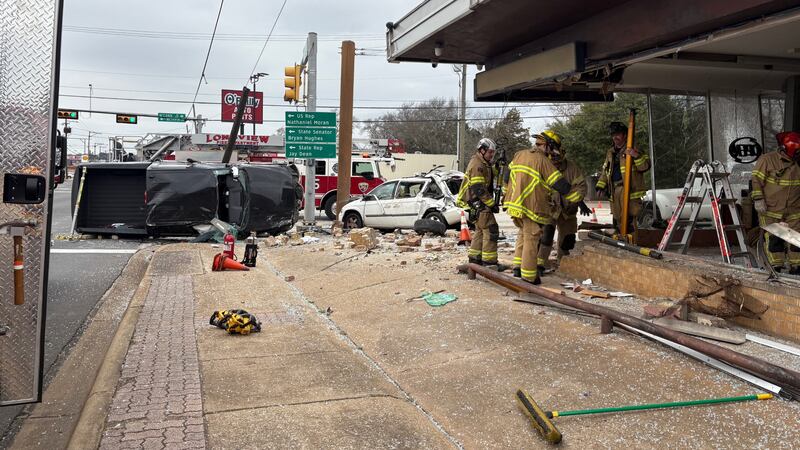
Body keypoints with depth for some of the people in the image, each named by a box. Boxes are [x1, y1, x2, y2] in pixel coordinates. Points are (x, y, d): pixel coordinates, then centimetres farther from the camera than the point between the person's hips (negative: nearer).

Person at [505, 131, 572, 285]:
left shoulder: (519, 155, 7)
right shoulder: (544, 162, -14)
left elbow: (508, 175, 19)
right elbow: (561, 186, -14)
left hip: (514, 203, 7)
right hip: (532, 207, -7)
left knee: (523, 233, 25)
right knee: (531, 239, 3)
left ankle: (518, 266, 21)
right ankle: (528, 276, 9)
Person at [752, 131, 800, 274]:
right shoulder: (767, 160, -8)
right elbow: (757, 180, -8)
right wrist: (758, 199, -14)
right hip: (770, 209, -4)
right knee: (773, 238, -1)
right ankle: (775, 266, 7)